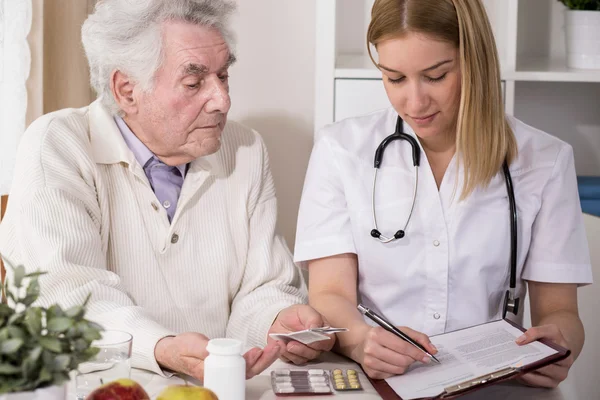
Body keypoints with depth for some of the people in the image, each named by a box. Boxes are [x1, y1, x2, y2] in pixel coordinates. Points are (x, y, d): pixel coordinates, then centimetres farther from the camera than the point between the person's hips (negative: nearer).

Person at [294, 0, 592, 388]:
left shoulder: (544, 161, 2)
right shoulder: (341, 148, 0)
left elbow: (557, 310, 2)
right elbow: (330, 295, -5)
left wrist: (557, 344, -22)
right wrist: (360, 340, -28)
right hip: (370, 380, -2)